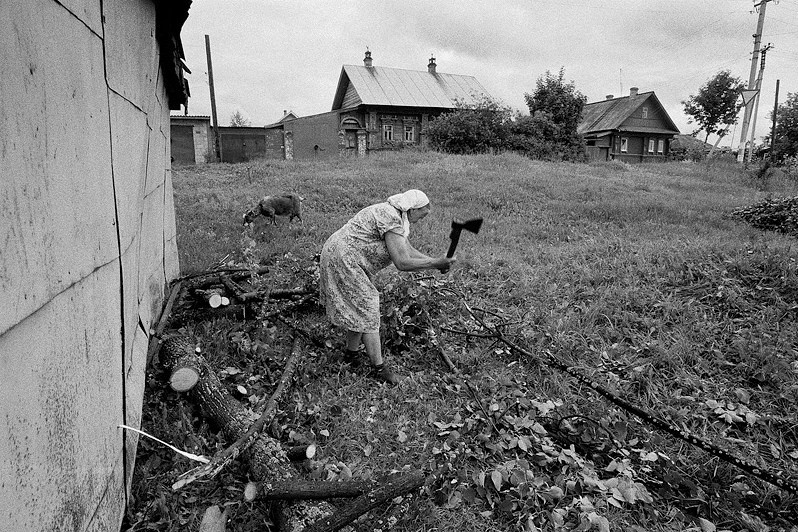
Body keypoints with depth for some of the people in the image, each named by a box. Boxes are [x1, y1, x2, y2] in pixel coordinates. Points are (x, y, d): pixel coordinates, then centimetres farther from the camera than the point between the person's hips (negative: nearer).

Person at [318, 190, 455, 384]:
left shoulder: (394, 215, 11)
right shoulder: (391, 219, -22)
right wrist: (436, 263, -19)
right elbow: (402, 263, -26)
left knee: (359, 310, 19)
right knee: (367, 312, -4)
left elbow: (408, 250, 13)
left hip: (341, 257, 11)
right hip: (344, 261, -11)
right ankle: (378, 367, 6)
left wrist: (436, 262, 3)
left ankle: (351, 353, 34)